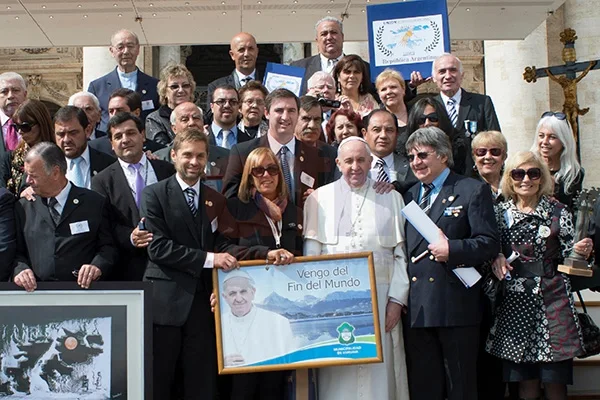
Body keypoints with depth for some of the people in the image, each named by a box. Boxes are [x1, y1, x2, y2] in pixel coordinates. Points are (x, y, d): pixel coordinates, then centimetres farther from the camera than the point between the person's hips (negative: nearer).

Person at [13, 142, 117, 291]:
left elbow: (108, 247, 7)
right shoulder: (23, 207, 16)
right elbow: (17, 252, 17)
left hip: (81, 290, -2)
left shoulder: (94, 203, 8)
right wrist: (20, 269, -4)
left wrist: (97, 266, -13)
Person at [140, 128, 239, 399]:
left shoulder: (216, 200, 13)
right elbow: (158, 247, -11)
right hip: (166, 301, -3)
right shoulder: (154, 195, -1)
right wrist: (208, 258, -17)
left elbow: (219, 246, 12)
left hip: (203, 301, 4)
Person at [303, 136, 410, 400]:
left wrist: (397, 299, -3)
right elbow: (310, 254, 5)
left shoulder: (392, 198, 9)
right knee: (338, 373, 1)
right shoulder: (319, 198, 7)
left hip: (379, 296, 1)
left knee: (379, 369, 2)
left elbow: (401, 253, 5)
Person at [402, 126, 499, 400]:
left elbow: (490, 243, -7)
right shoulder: (409, 195, 17)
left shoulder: (473, 190, 0)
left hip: (455, 304, -5)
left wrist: (452, 249, -20)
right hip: (416, 308, 5)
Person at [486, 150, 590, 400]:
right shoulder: (501, 213, 7)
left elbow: (568, 258, 3)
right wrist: (496, 259, -8)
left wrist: (581, 251, -17)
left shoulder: (558, 212, 3)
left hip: (553, 303, -1)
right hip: (515, 303, 1)